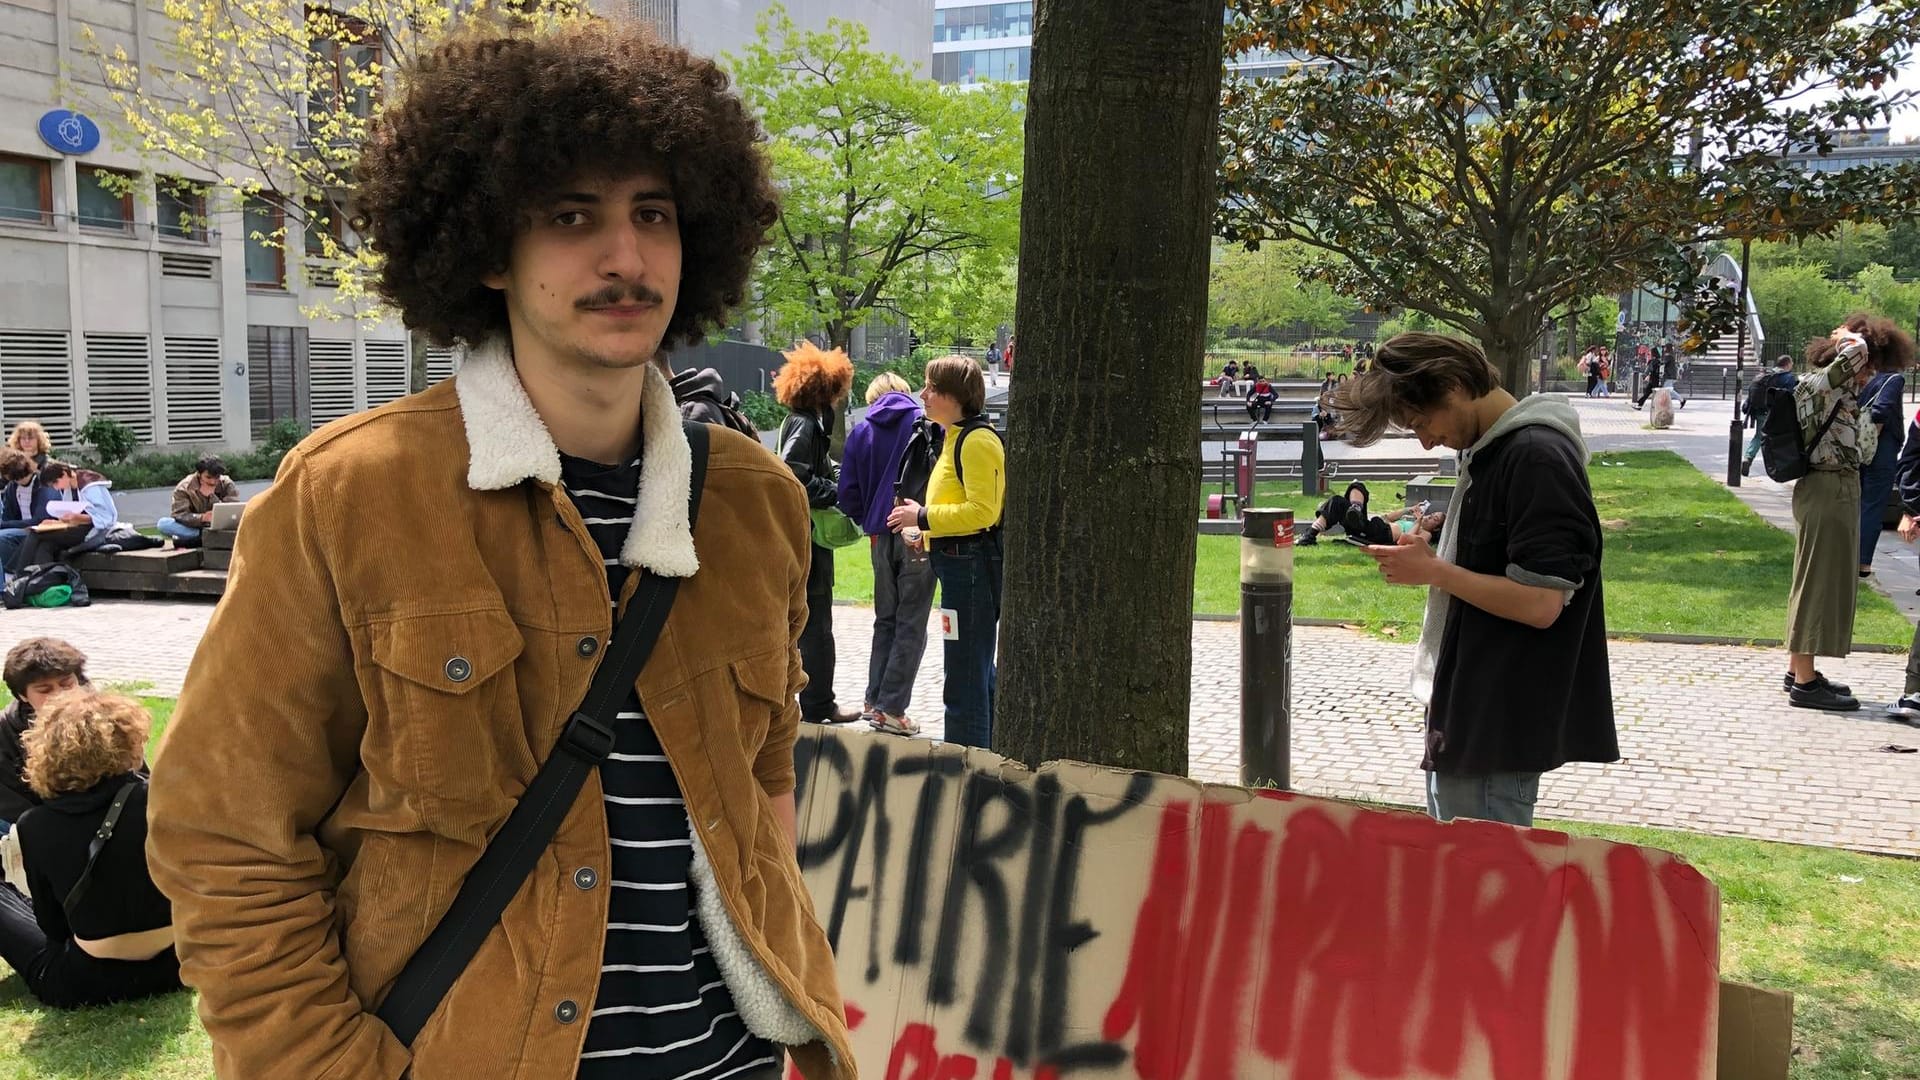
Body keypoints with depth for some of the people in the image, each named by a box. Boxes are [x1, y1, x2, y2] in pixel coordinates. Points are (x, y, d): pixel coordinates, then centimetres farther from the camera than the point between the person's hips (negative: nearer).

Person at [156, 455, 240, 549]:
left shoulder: (227, 485, -5)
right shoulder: (184, 487, -8)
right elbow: (179, 515, -19)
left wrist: (211, 496, -26)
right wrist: (202, 518, -37)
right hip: (193, 528, 0)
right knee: (163, 524, -28)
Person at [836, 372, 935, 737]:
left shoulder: (861, 432, 7)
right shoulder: (927, 426, -2)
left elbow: (849, 493, 4)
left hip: (882, 538, 4)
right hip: (921, 537, -3)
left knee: (885, 621, 17)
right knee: (911, 625, 1)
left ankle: (874, 701, 17)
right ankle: (891, 708, -2)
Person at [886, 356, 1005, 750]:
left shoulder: (977, 440, -15)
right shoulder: (956, 436, 18)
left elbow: (982, 510, -22)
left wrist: (923, 517, -15)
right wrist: (926, 532, 13)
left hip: (973, 565, -11)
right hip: (960, 564, 11)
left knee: (965, 681, -7)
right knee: (977, 674, 18)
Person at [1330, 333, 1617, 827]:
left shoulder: (1537, 457, -18)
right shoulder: (1489, 449, 12)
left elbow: (1540, 604, -23)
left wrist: (1432, 571, -16)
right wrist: (1432, 551, 3)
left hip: (1500, 725, -10)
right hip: (1467, 707, 10)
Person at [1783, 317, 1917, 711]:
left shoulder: (1842, 390, 14)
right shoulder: (1817, 383, -13)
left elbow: (1863, 452, 20)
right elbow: (1855, 351, -29)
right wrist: (1846, 337, -8)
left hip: (1841, 490, 10)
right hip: (1827, 490, -10)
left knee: (1828, 581, 15)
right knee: (1818, 580, -6)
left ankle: (1799, 670, 23)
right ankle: (1805, 683, -1)